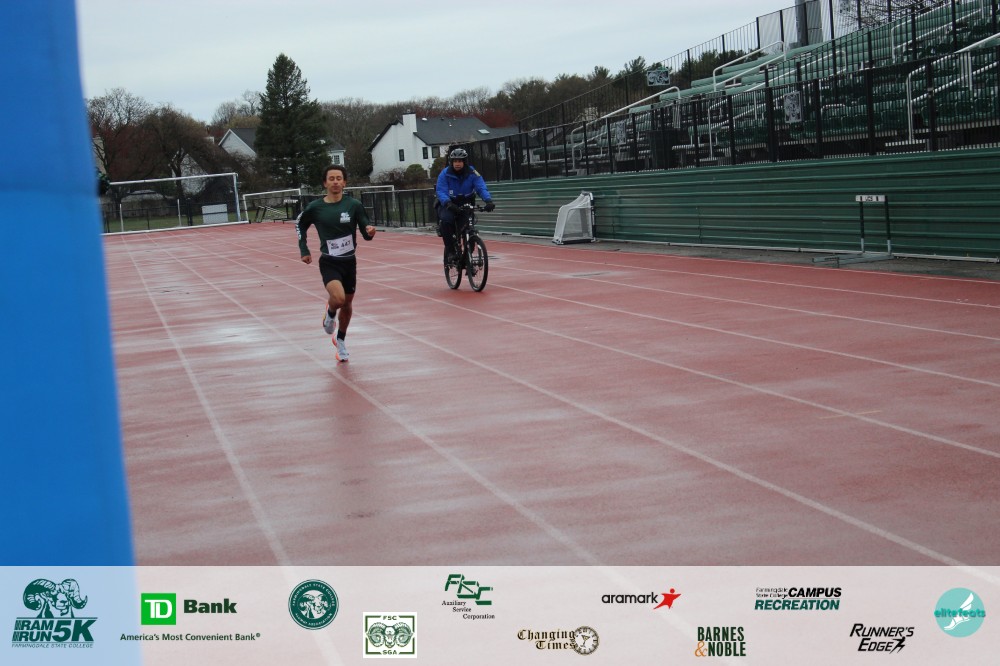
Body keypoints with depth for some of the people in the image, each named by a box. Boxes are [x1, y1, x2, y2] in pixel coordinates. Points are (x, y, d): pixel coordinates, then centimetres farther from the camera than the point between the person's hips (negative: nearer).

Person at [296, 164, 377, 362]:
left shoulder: (354, 205, -8)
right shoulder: (315, 208, -7)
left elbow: (366, 234, -6)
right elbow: (300, 225, 13)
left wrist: (370, 231, -29)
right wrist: (304, 250, 8)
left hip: (349, 262, 2)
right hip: (329, 263, -2)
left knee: (347, 303, 14)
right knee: (338, 298, -26)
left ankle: (341, 340, 40)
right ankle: (330, 313, 11)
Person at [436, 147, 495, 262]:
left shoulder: (472, 173, -10)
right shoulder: (445, 174, -13)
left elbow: (481, 188, -21)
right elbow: (441, 191, -23)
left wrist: (488, 200, -41)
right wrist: (448, 203, -44)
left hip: (466, 204, 2)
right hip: (448, 205, -2)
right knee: (446, 220, -33)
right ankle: (450, 250, -20)